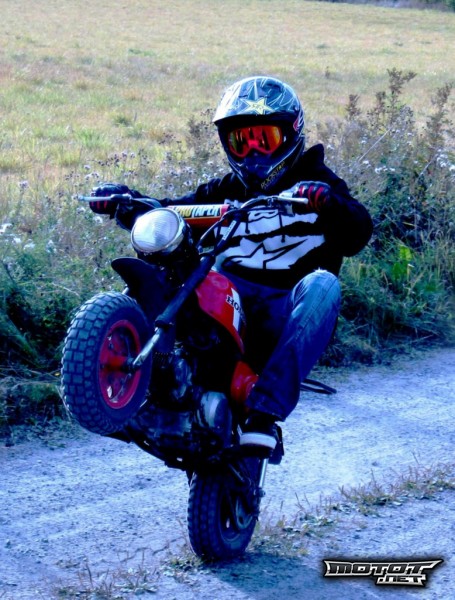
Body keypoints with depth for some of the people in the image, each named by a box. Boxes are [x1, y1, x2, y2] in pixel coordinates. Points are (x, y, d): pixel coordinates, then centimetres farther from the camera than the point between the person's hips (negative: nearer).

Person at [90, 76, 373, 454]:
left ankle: (265, 411, -44)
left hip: (287, 315, -3)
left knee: (322, 284, -35)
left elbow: (356, 237, -5)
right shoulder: (223, 192, 24)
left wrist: (330, 203, -27)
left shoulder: (315, 183, 12)